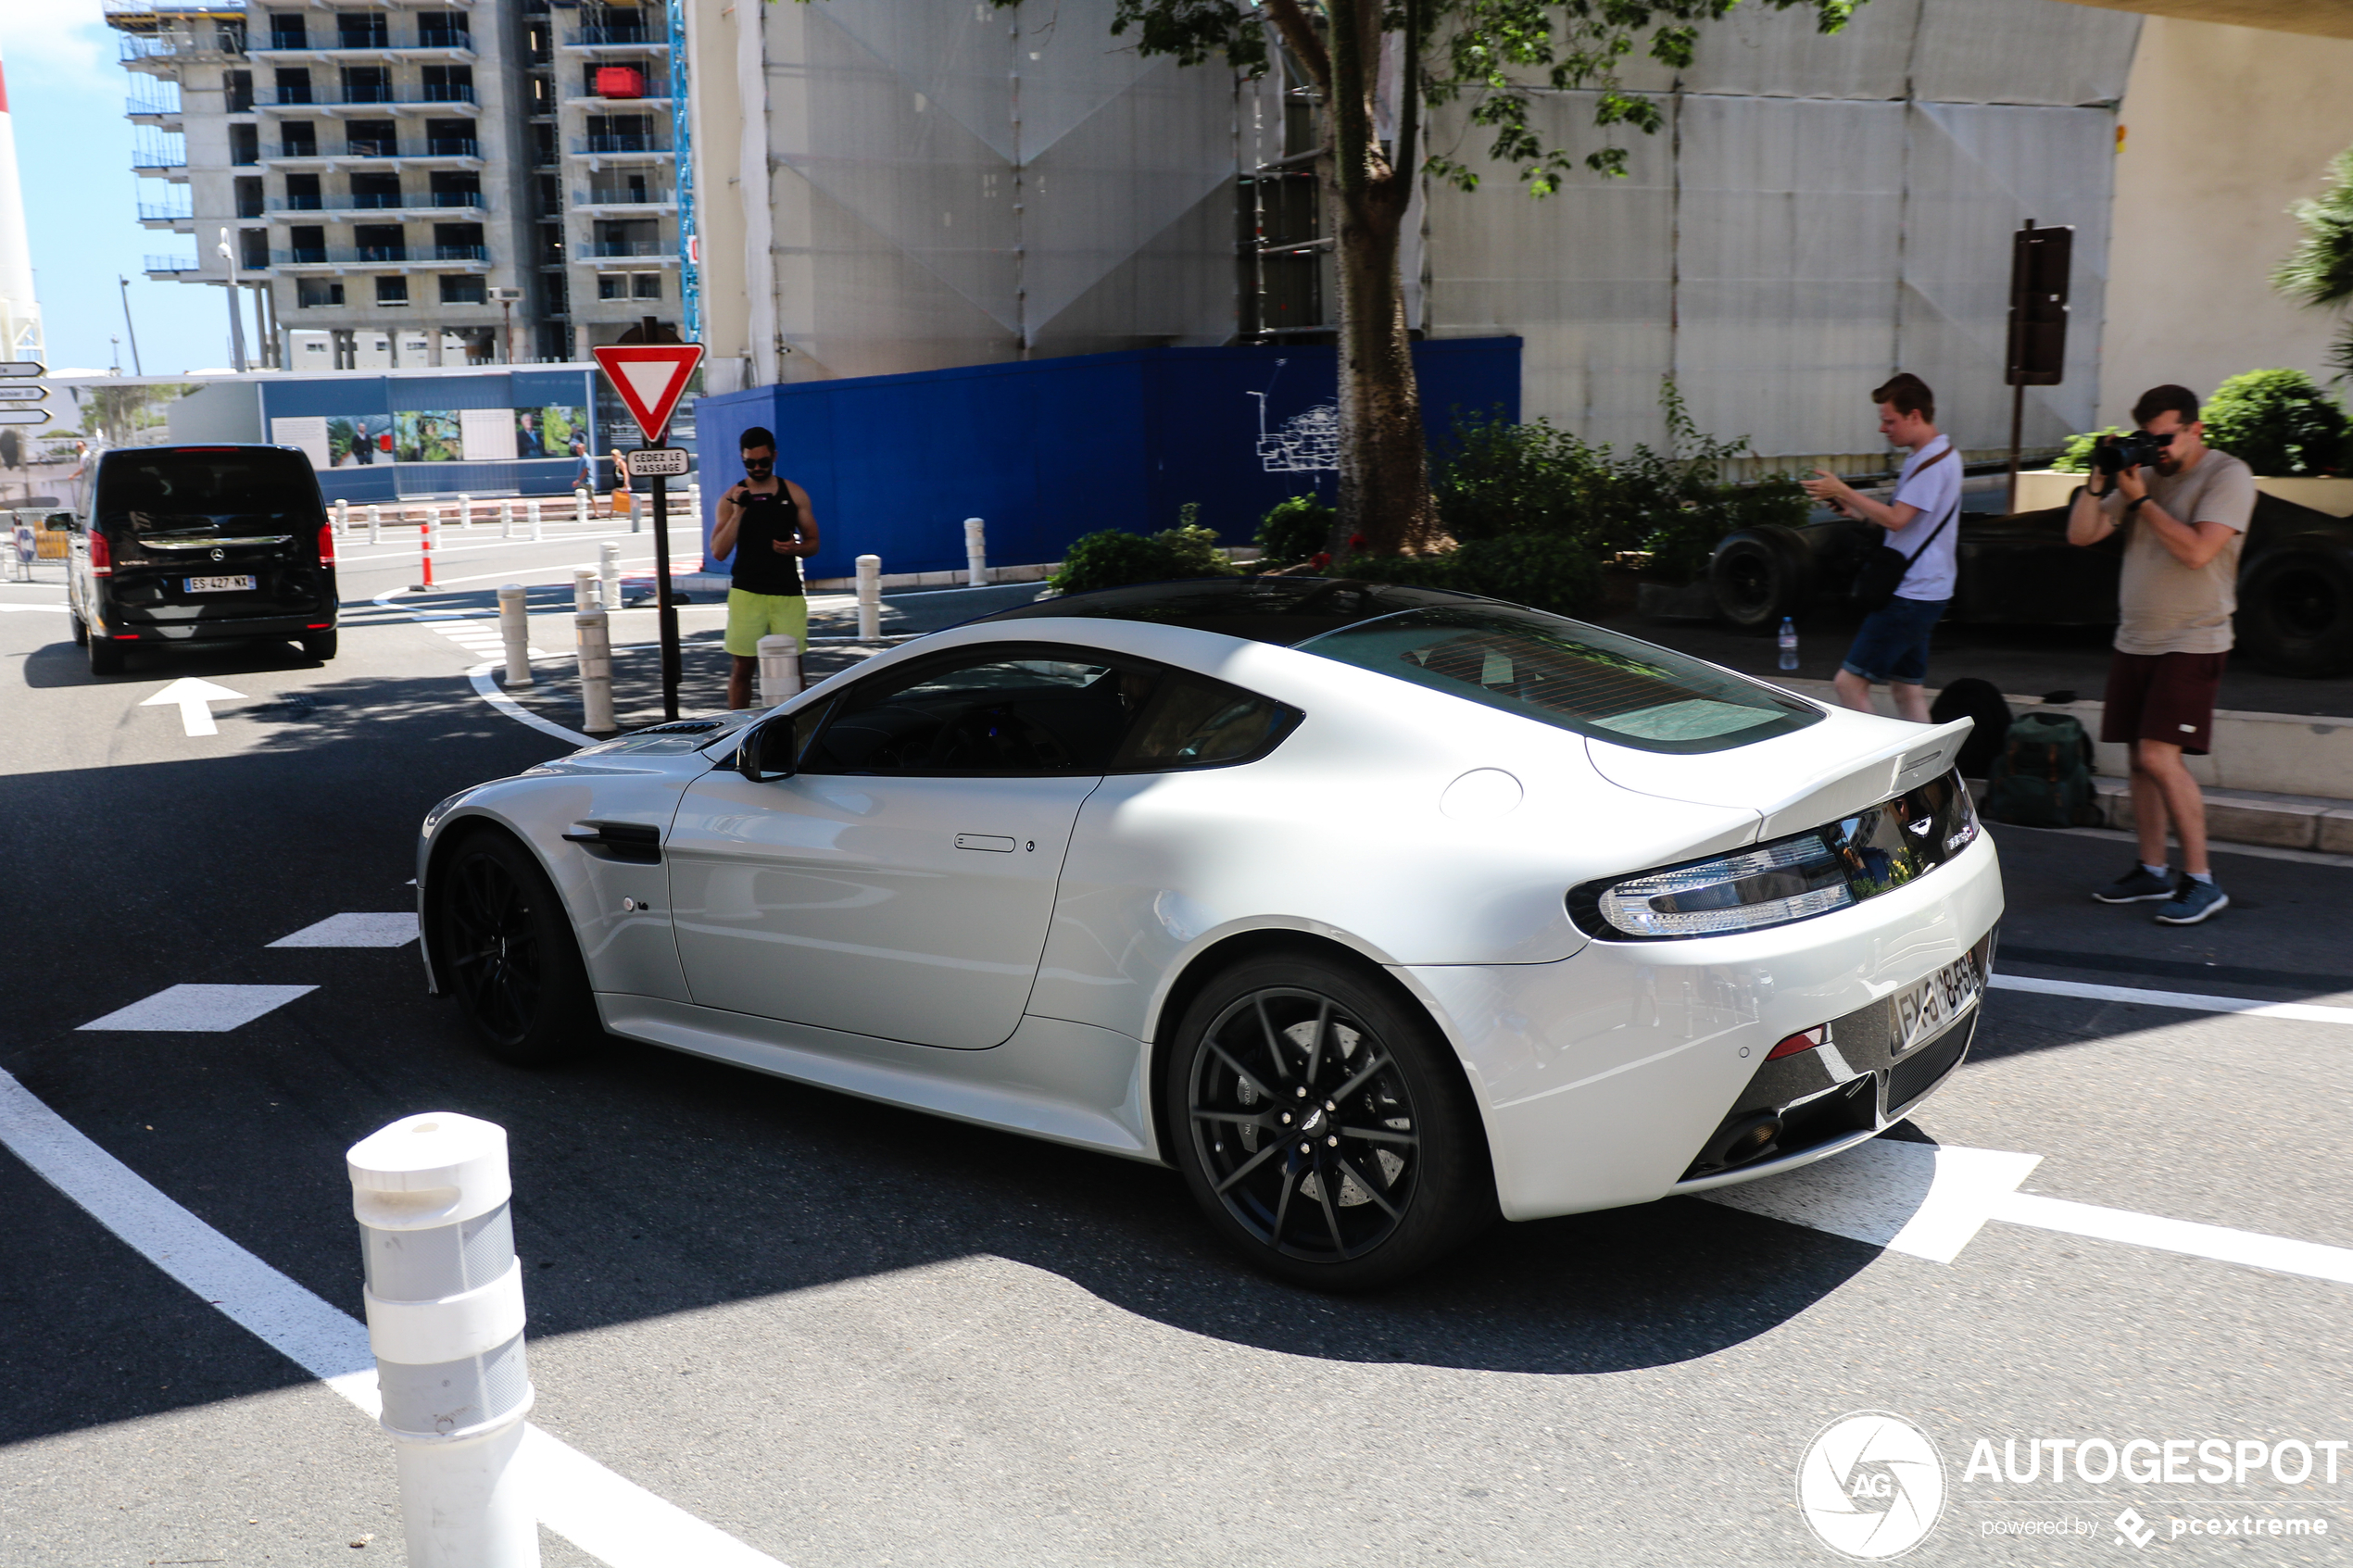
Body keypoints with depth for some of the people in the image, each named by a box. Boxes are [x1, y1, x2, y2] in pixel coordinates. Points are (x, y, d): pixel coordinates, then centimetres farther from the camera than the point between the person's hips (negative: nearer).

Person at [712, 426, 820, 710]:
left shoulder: (794, 494, 7)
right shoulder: (732, 498, 4)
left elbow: (813, 542, 12)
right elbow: (718, 552, -4)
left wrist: (795, 548, -10)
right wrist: (738, 512, -13)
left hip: (788, 593, 1)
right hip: (746, 593, -1)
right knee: (742, 667, 2)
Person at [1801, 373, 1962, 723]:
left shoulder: (1935, 461, -17)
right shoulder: (1932, 455, 17)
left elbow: (1896, 519, -22)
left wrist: (1843, 491, -16)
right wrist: (1854, 509, 8)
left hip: (1910, 597, -11)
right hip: (1917, 592, 11)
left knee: (1850, 683, -11)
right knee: (1907, 690, 14)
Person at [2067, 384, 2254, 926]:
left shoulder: (2229, 475, -7)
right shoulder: (2145, 475, 12)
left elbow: (2196, 551, -20)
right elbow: (2080, 535, 9)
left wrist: (2140, 500, -14)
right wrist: (2100, 481, -4)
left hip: (2192, 642, -7)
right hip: (2134, 640, 7)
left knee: (2160, 757, -15)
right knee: (2141, 758, 8)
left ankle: (2201, 881, -5)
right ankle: (2152, 871, 19)